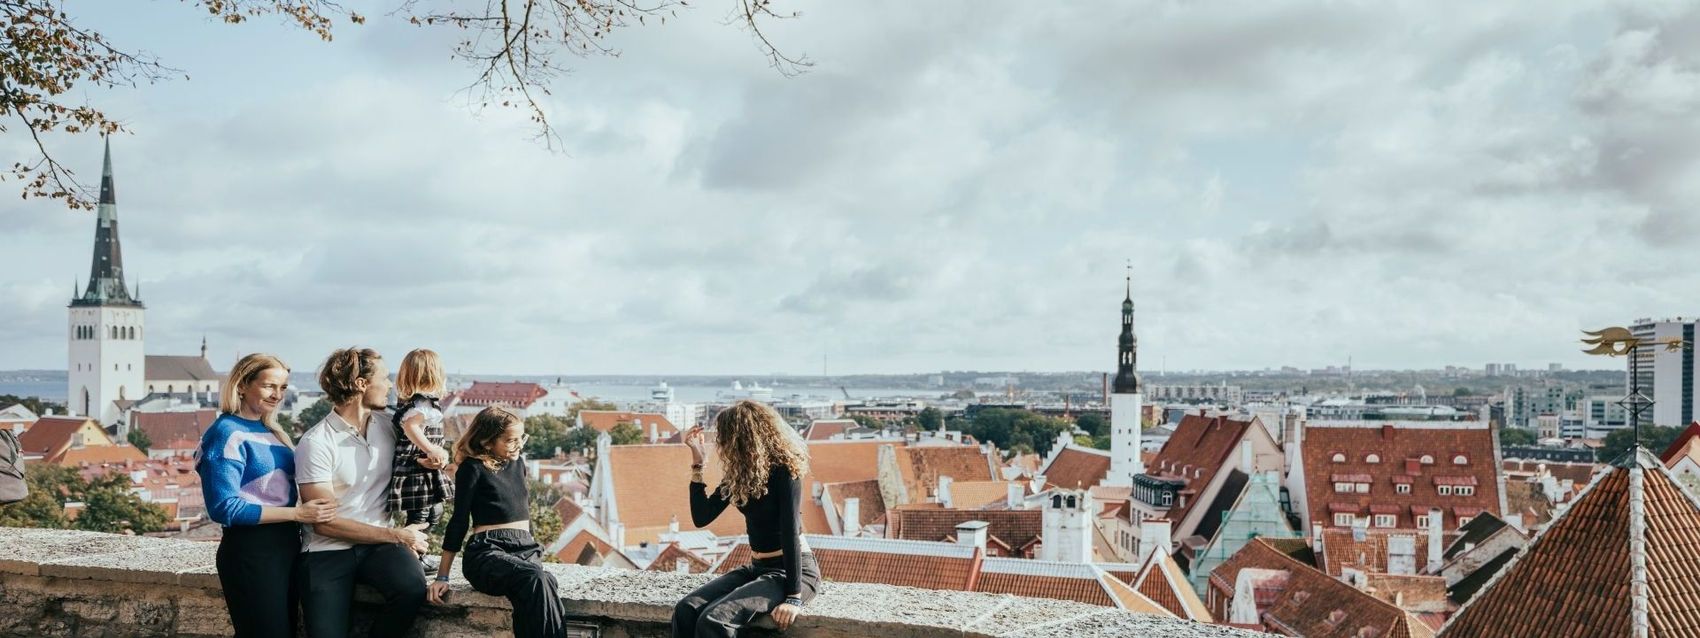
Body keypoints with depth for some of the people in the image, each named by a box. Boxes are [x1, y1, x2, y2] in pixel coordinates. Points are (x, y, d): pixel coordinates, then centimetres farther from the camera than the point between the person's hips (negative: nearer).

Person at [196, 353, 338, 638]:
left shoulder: (272, 431, 11)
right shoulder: (227, 433, -12)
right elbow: (224, 508, -20)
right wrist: (297, 513, -21)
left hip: (287, 545, 8)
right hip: (250, 551, -8)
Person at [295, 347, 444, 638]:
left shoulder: (386, 424, 7)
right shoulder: (316, 443, -10)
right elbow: (324, 522, -13)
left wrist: (431, 458, 2)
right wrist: (396, 536, -12)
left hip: (379, 545, 4)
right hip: (329, 551, -3)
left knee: (413, 588, -27)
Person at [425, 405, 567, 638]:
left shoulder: (517, 464, 19)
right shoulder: (473, 468, 1)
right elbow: (458, 522, 0)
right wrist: (442, 577, -2)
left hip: (526, 550, 5)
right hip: (488, 552, -5)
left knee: (544, 582, -34)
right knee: (536, 579, -38)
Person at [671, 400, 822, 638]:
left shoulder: (783, 469, -15)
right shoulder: (739, 471, 7)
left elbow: (790, 532, -20)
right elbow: (701, 517, 5)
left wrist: (794, 597, -25)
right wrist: (697, 461, 0)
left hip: (793, 570, -7)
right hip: (757, 568, 7)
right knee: (685, 610, -17)